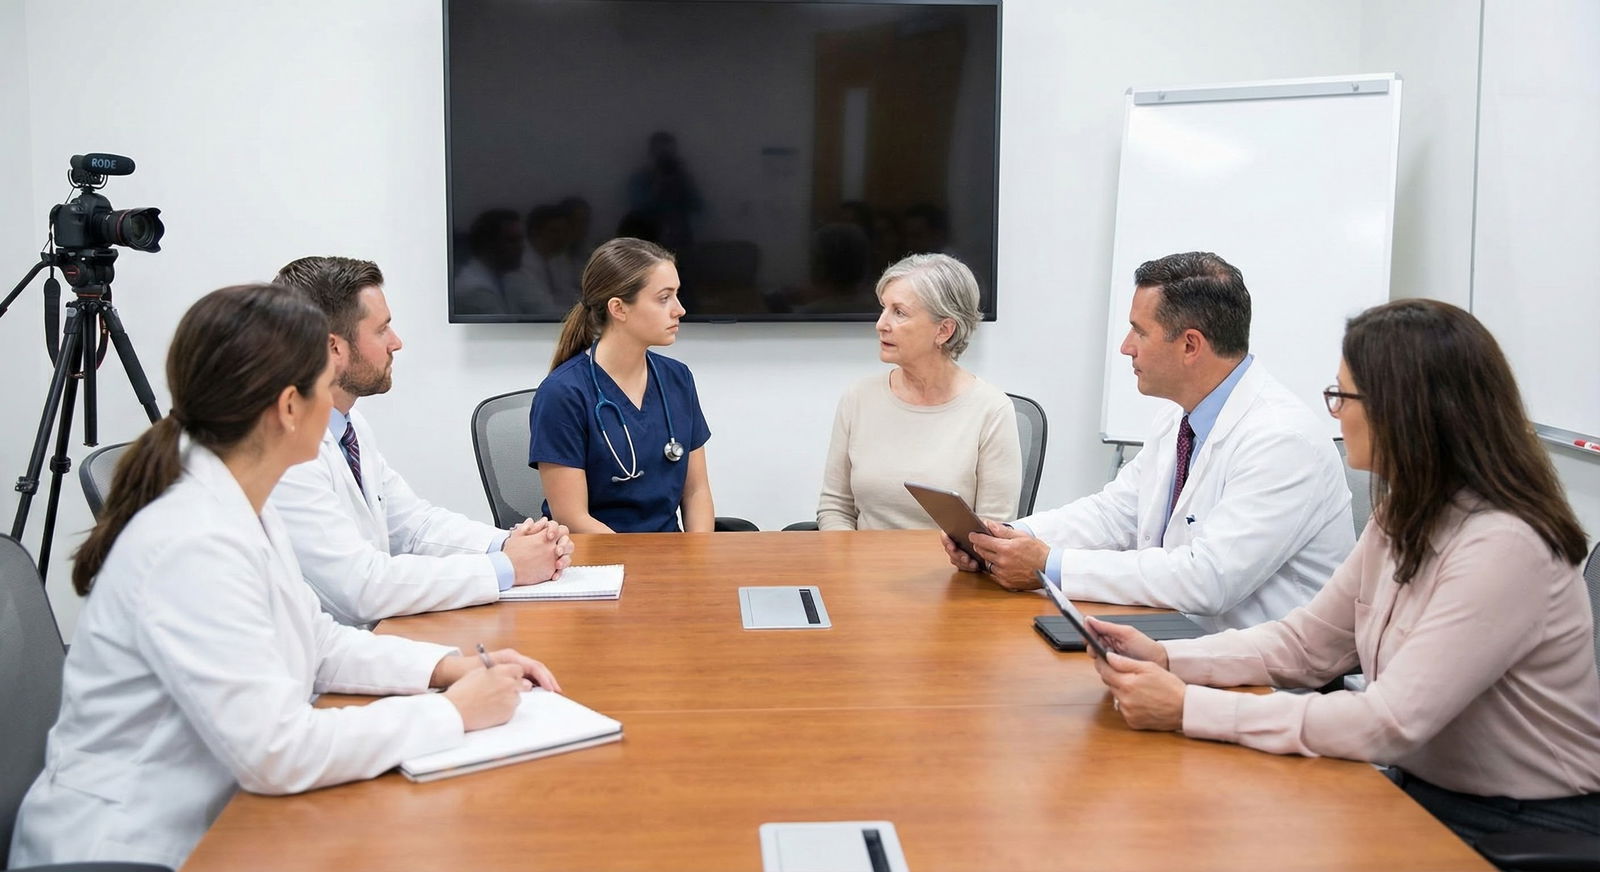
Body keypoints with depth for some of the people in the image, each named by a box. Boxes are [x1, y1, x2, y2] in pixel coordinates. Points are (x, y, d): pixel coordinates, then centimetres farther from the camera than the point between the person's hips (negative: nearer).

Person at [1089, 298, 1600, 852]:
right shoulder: (1405, 516, 3)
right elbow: (1307, 642, 8)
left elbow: (1389, 724, -29)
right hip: (1425, 795, 7)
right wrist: (1166, 658, -7)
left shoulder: (1503, 548, -25)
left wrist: (1188, 708, -27)